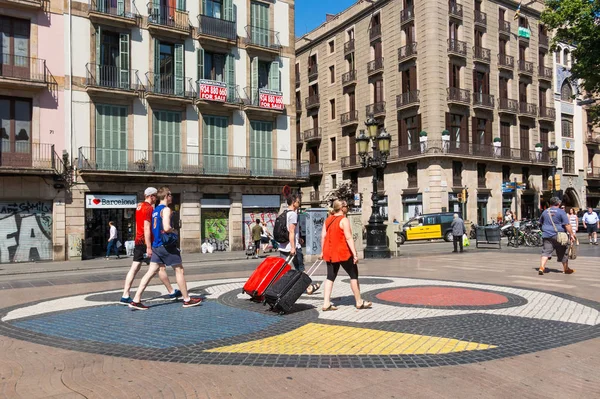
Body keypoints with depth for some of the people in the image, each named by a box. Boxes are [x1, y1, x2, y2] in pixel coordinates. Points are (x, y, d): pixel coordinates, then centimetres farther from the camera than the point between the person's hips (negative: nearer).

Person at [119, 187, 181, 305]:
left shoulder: (139, 206, 14)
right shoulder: (149, 208, -15)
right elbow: (147, 228, -22)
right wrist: (149, 247, -23)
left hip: (138, 242, 8)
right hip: (147, 242, -8)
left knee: (134, 268, 5)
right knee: (160, 267, 3)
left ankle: (125, 296, 1)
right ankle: (172, 292, 14)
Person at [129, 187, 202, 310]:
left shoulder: (155, 210, 16)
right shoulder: (166, 209, -13)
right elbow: (167, 228, -24)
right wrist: (174, 230, -4)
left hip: (156, 245, 8)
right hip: (167, 245, -8)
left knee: (151, 272, 5)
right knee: (179, 270, 3)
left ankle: (136, 300, 0)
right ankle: (187, 300, 11)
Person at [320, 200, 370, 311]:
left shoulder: (328, 219, 10)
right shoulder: (344, 220, -12)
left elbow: (323, 236, 9)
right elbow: (348, 238, -19)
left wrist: (323, 251, 15)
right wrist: (355, 254, -19)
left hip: (329, 253, 7)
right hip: (343, 253, -7)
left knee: (330, 277, 9)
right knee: (354, 275, 7)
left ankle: (326, 303, 4)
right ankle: (359, 302, 14)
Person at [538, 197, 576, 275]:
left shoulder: (545, 212, 10)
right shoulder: (561, 212, -5)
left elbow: (540, 223, 23)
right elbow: (567, 225, -10)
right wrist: (571, 234, -7)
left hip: (547, 236, 3)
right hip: (559, 236, -3)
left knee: (545, 252, -1)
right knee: (563, 253, 12)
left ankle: (541, 268, -18)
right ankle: (566, 269, 27)